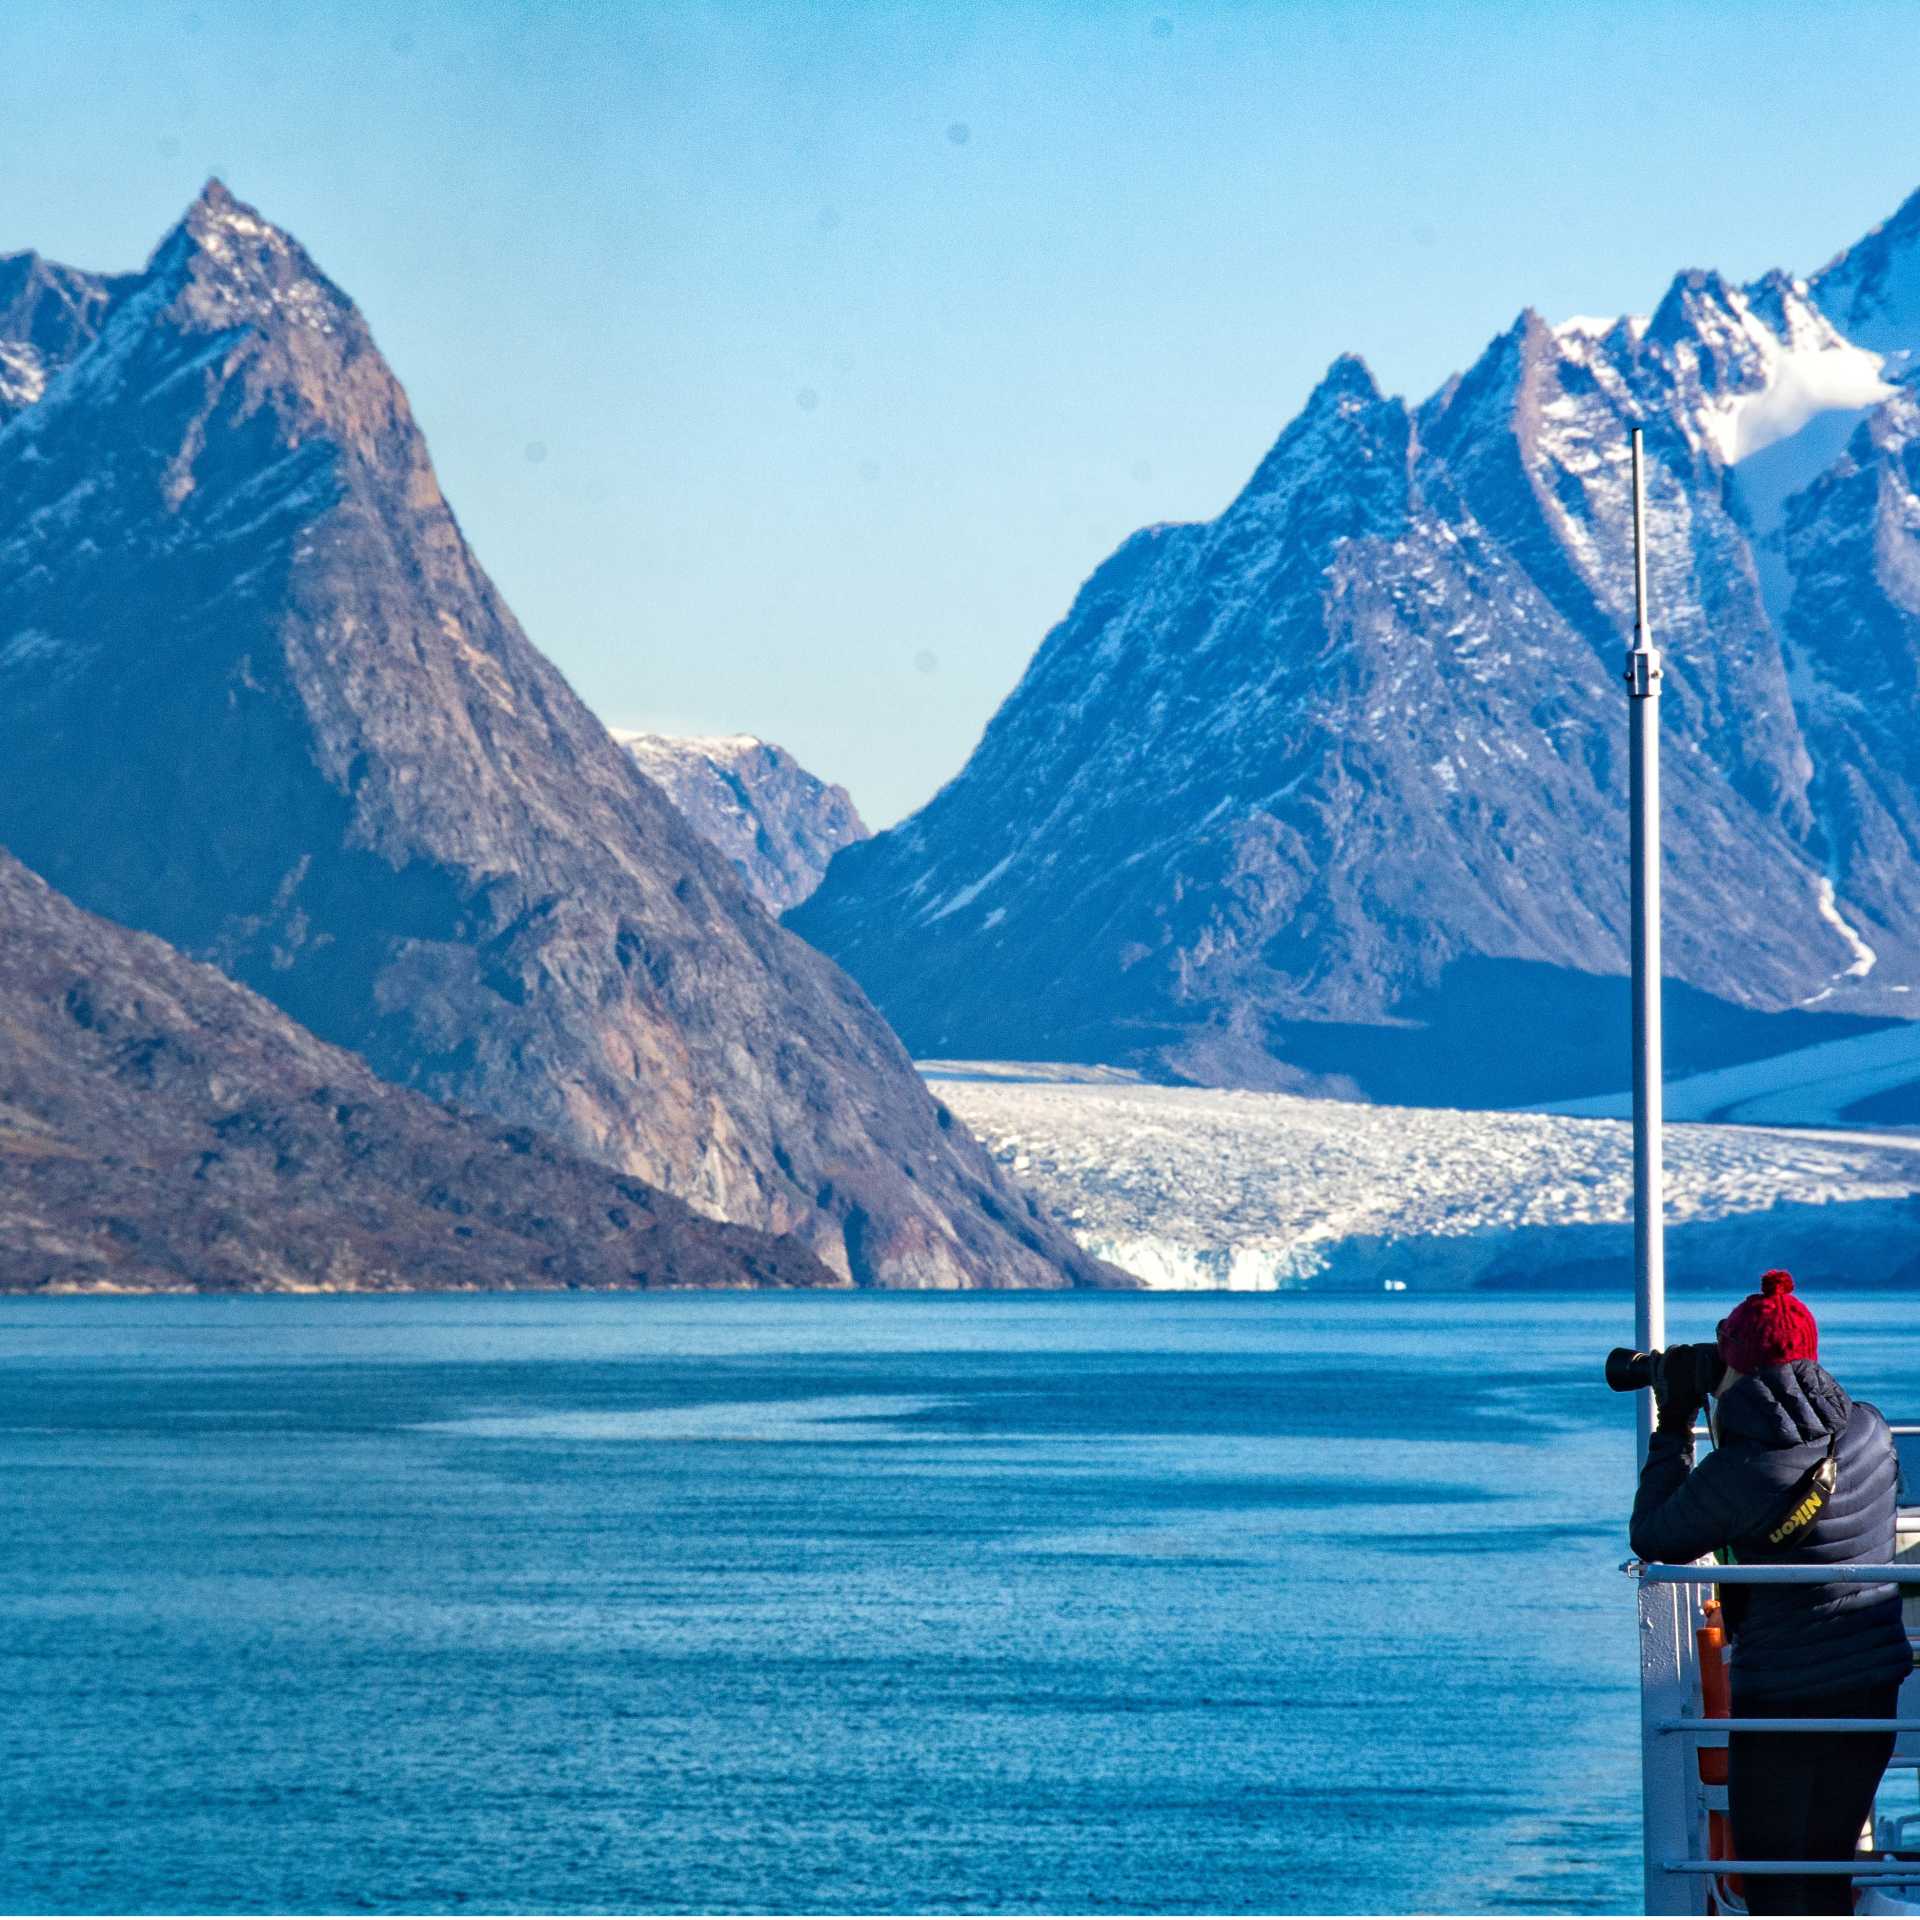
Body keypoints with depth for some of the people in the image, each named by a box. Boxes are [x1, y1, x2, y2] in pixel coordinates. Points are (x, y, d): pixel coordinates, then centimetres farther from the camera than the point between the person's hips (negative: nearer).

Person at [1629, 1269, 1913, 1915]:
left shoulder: (1737, 1474, -19)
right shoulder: (1869, 1431, -2)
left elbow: (1653, 1540, -2)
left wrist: (1673, 1430, 4)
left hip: (1782, 1698, -6)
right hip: (1877, 1691, 6)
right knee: (1829, 1864, 17)